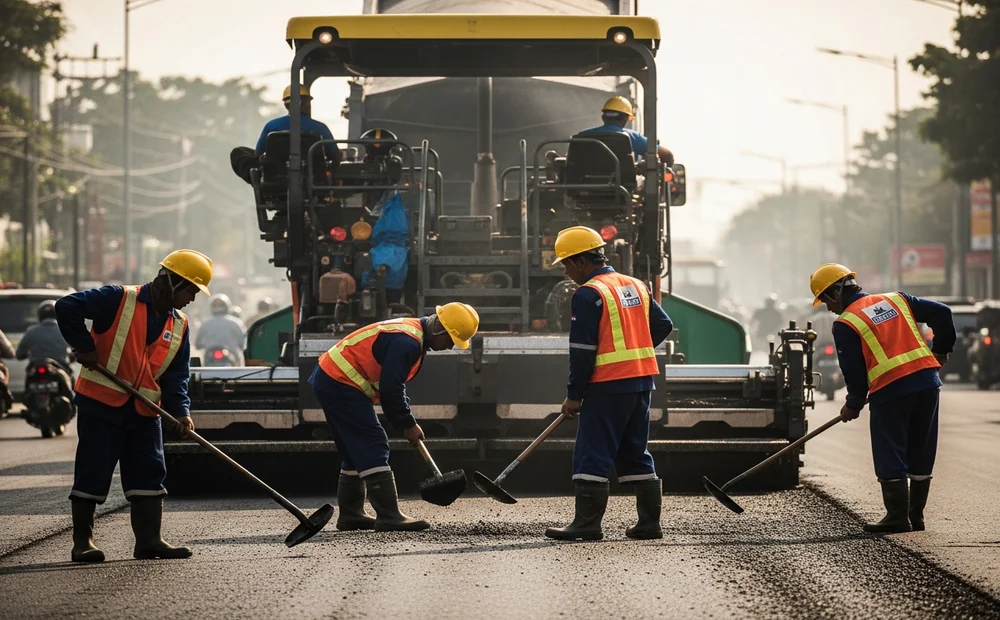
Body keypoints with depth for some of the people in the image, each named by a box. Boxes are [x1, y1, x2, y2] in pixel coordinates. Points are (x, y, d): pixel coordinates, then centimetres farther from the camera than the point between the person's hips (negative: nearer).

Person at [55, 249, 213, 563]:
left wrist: (180, 410, -10)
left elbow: (177, 375, 5)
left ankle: (149, 540, 9)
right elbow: (67, 307, -17)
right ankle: (82, 542, 5)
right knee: (93, 472, -2)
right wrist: (85, 347, -17)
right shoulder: (120, 300, -12)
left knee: (149, 474, 4)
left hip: (144, 410, 6)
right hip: (100, 402, -6)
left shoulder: (179, 326, 8)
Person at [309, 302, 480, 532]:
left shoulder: (411, 333, 14)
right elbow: (390, 390, -20)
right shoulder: (407, 342, -21)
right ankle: (389, 517, -14)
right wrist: (408, 425, -8)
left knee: (356, 451, 16)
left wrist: (407, 422, 15)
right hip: (340, 384, -11)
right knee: (373, 447, -12)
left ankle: (350, 514, 22)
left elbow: (393, 383, 21)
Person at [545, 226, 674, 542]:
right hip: (642, 379, 8)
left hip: (608, 384, -8)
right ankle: (649, 522, 12)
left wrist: (574, 394, -10)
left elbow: (582, 350, -15)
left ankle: (587, 523, -5)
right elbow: (663, 326, 19)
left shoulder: (588, 295, -12)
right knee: (636, 453, 14)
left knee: (592, 454, -3)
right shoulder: (637, 287, 13)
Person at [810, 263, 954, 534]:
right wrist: (941, 349, 27)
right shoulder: (896, 299, 15)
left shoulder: (845, 324, -1)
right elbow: (941, 313, 13)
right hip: (928, 380, 6)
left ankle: (898, 516, 2)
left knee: (890, 457, 3)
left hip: (890, 389, -6)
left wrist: (853, 405, 16)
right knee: (921, 453, 14)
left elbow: (854, 371, 0)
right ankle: (915, 514, 19)